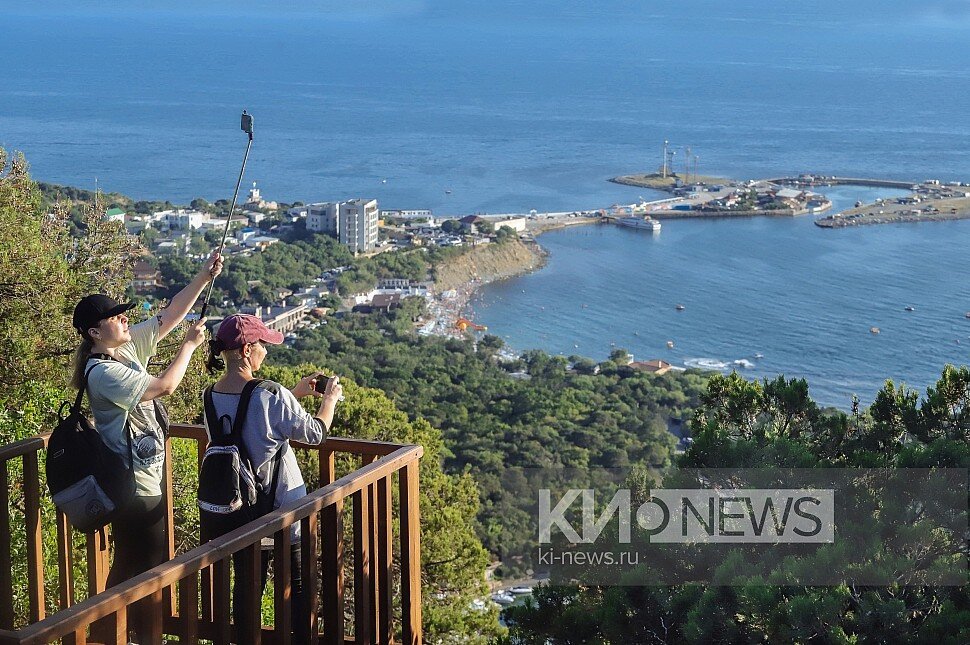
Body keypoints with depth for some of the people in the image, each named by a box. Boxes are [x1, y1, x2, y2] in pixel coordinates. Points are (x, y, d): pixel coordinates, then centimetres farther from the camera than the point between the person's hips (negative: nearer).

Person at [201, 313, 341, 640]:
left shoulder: (213, 395, -4)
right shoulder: (271, 395, -24)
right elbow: (316, 432, -11)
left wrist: (296, 392, 16)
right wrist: (330, 398, 6)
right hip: (280, 508, -6)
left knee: (247, 582, 16)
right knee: (298, 585, 10)